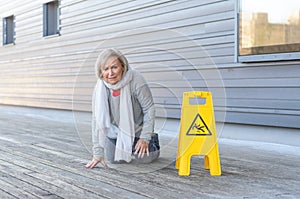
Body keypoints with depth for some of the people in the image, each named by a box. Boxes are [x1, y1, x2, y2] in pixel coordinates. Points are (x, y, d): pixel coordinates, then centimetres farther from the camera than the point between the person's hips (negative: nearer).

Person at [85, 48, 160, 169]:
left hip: (137, 129, -3)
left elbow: (149, 108, -20)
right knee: (113, 160, 0)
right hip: (114, 130, 3)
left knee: (143, 158, -3)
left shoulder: (136, 81, -32)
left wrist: (145, 138, -17)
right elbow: (97, 120, -14)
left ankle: (153, 140, 30)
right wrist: (98, 152, -13)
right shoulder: (99, 88, -20)